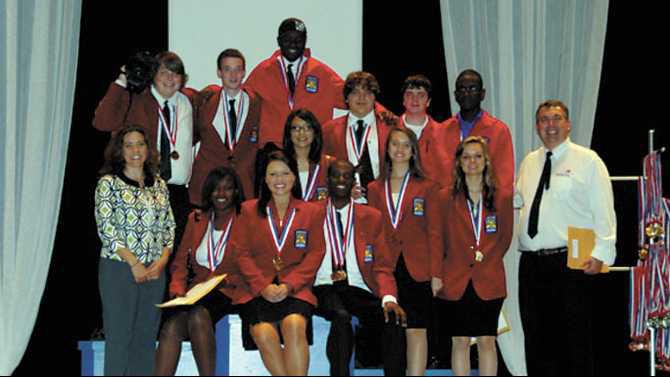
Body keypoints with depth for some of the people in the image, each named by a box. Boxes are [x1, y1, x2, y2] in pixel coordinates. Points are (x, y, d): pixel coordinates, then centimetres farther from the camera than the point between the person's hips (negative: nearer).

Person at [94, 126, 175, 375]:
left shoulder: (159, 184, 13)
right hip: (119, 268, -4)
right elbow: (106, 228, -9)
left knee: (147, 337, 6)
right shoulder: (109, 182, -1)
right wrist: (134, 263, -13)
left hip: (155, 271, 4)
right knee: (120, 336, -2)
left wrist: (162, 260, -4)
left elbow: (169, 226, 13)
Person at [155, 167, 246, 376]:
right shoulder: (196, 219, 21)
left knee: (198, 315, -34)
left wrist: (225, 280, -14)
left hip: (230, 293, -4)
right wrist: (178, 288, 0)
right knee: (172, 324, -26)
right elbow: (180, 262, 18)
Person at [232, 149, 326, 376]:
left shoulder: (312, 212, 16)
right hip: (259, 289, 0)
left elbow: (315, 254, 7)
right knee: (264, 333, -30)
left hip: (295, 288, 0)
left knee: (294, 325, -33)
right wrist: (263, 286, -7)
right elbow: (241, 253, 9)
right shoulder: (250, 210, 17)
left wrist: (288, 285, -8)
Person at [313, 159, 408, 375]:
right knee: (341, 316, -36)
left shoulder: (371, 217, 14)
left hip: (359, 291, 2)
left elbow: (382, 266, 9)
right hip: (323, 289, -1)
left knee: (394, 318, -28)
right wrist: (329, 276, -10)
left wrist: (388, 298, -11)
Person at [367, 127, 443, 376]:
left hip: (417, 270, -2)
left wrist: (436, 274, -5)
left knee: (416, 331, -4)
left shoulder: (427, 187, 6)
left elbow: (434, 233, 3)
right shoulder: (375, 189, 13)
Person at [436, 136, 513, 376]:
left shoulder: (501, 198, 5)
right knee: (460, 341, 3)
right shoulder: (446, 198, 3)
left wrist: (486, 258, 2)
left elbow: (505, 237, 11)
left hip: (489, 282, 0)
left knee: (487, 341, 3)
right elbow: (440, 239, 8)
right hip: (456, 281, 0)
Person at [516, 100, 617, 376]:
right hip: (531, 262, 5)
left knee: (574, 337, -4)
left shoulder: (588, 161, 1)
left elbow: (603, 211, -5)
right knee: (537, 337, 9)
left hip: (572, 262, -5)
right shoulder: (529, 163, 17)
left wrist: (601, 253, -14)